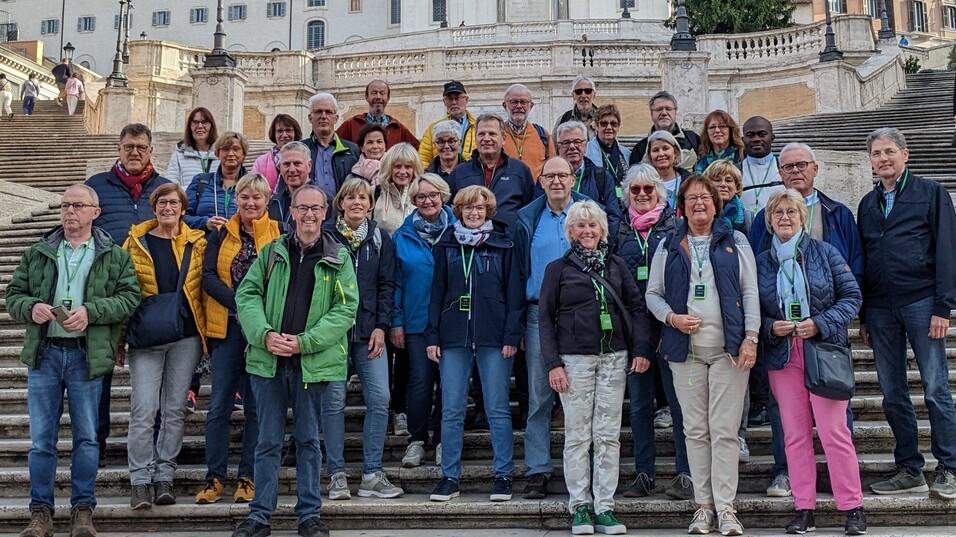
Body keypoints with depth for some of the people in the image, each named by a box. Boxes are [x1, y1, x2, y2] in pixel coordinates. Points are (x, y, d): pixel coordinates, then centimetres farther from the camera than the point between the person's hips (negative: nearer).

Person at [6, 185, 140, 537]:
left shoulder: (115, 256, 4)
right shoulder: (37, 253, 11)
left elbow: (129, 298, -5)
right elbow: (13, 295, 11)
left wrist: (90, 311, -18)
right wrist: (30, 307, -11)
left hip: (87, 356, -2)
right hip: (44, 353, 2)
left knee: (86, 438, 5)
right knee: (41, 439, 5)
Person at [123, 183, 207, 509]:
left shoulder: (197, 242, 7)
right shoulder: (136, 243, 5)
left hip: (186, 335, 1)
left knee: (175, 409, 6)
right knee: (143, 409, -5)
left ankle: (164, 478, 15)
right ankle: (140, 481, 3)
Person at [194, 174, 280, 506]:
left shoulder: (279, 234, 3)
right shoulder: (221, 234, 8)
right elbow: (208, 276, -2)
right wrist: (239, 302, -16)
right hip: (227, 327, 1)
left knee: (256, 404, 5)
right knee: (219, 404, 2)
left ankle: (248, 477, 14)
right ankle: (215, 477, 12)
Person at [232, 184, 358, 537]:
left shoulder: (338, 257, 2)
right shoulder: (272, 252, 7)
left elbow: (346, 309, -5)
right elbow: (247, 294, 3)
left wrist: (304, 342, -14)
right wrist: (265, 334, -14)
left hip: (313, 363, -1)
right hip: (267, 361, 1)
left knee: (308, 440, 9)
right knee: (268, 441, 8)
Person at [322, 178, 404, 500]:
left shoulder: (380, 239, 11)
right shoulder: (326, 235, 4)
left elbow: (387, 285, 9)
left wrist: (381, 326, -2)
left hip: (369, 331, 2)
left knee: (379, 398, -5)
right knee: (334, 400, -2)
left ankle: (372, 475, 4)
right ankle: (337, 475, 8)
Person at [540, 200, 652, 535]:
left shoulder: (617, 265, 11)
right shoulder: (558, 269, 4)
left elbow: (637, 307, 11)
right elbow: (546, 318, 3)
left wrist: (641, 348, 0)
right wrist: (552, 363, -5)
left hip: (614, 358, 2)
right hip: (575, 360, -2)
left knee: (608, 436, 3)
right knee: (577, 436, 1)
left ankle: (605, 508, 8)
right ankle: (580, 508, 10)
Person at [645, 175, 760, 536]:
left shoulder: (735, 242, 8)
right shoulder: (668, 247, 12)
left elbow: (750, 292, 4)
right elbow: (653, 294, 12)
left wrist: (750, 338, -5)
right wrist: (672, 317, -7)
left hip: (728, 348, -1)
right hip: (686, 350, 2)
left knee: (724, 431, -4)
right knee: (695, 431, 4)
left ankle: (725, 508, 2)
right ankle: (703, 505, 12)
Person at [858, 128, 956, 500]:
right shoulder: (868, 204, 16)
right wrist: (863, 316, 12)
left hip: (920, 302, -5)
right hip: (880, 309, 5)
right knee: (892, 395, 7)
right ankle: (910, 471, 16)